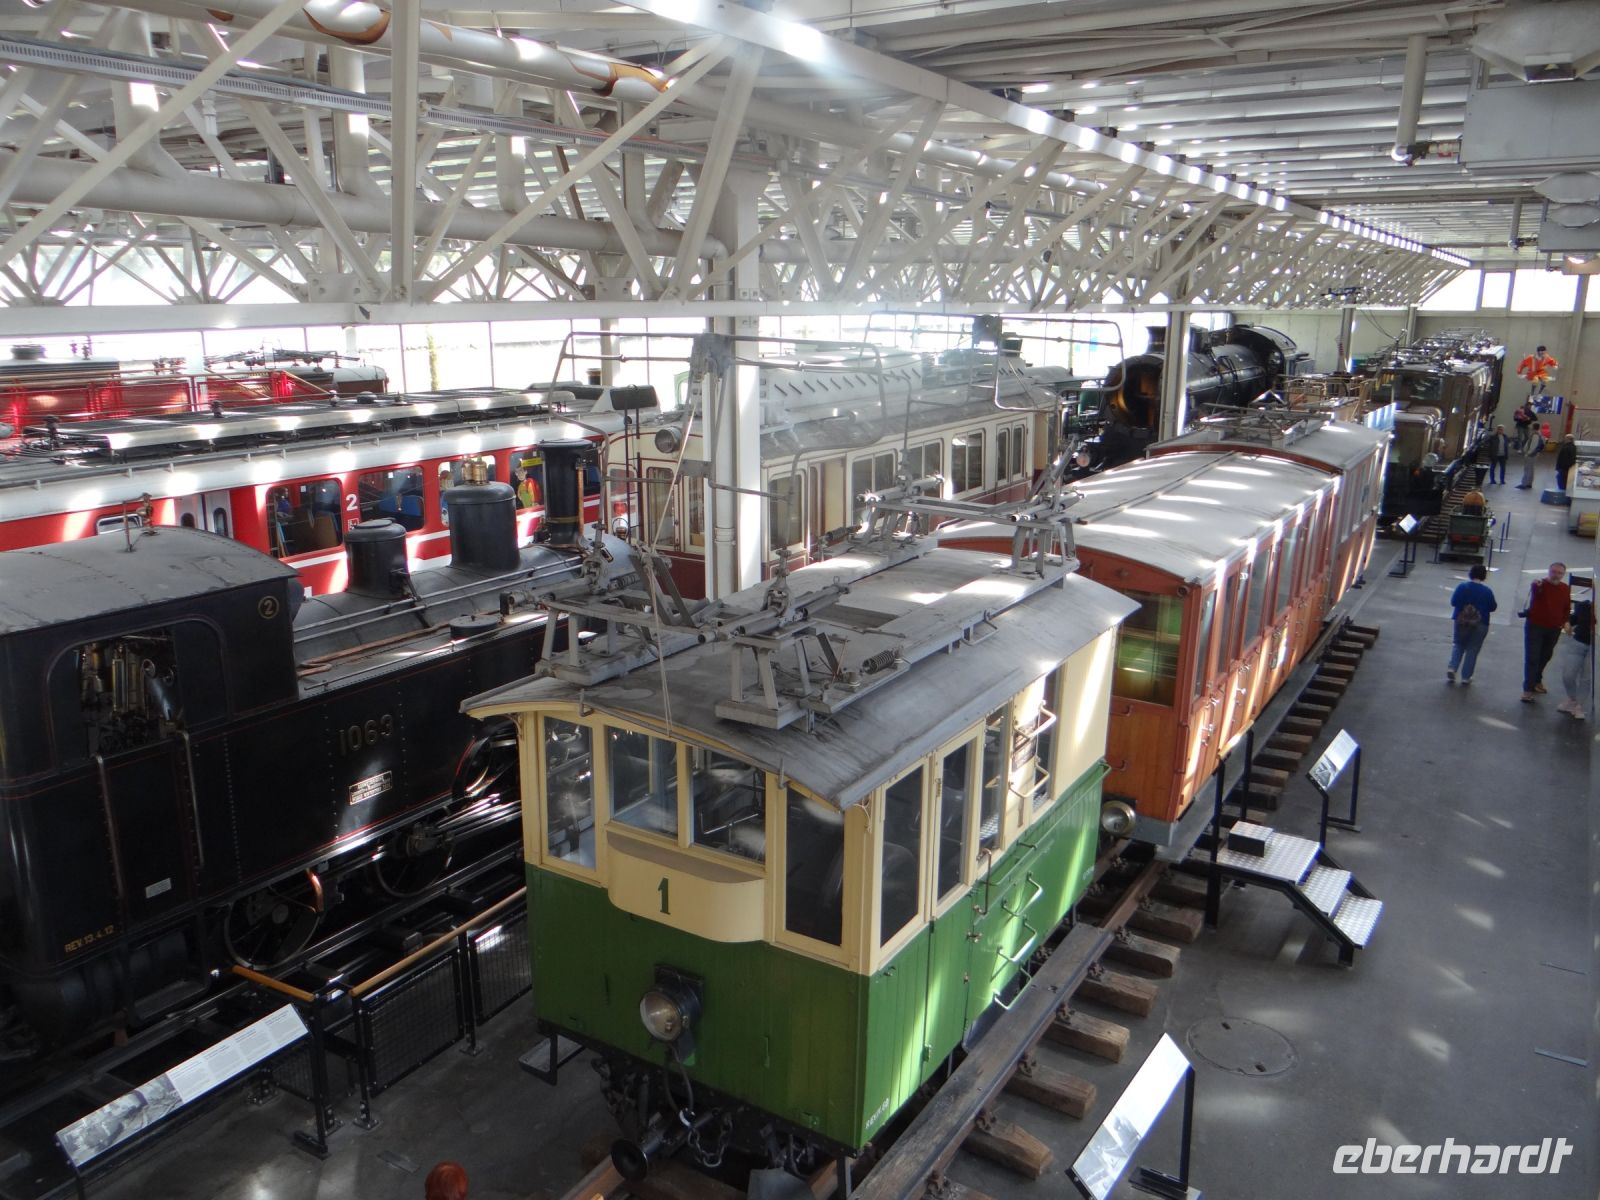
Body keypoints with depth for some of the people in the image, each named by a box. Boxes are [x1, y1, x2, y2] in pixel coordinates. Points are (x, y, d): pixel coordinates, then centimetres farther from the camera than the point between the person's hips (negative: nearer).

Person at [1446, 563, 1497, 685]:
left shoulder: (1462, 587, -9)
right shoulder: (1487, 591, -10)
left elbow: (1453, 602, -5)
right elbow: (1492, 607, -2)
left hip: (1461, 621, 1)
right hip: (1480, 624, -1)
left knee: (1458, 645, 17)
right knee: (1472, 649, 7)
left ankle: (1452, 668, -3)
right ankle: (1466, 676, 9)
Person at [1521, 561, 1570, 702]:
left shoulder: (1565, 589, 2)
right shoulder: (1540, 584, -16)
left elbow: (1567, 608, 16)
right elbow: (1534, 597, -42)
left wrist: (1564, 622, 3)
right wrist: (1536, 587, -64)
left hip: (1553, 629, 5)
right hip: (1534, 626, -5)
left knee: (1545, 657, 20)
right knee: (1532, 658, -7)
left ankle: (1537, 680, 41)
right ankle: (1528, 689, -6)